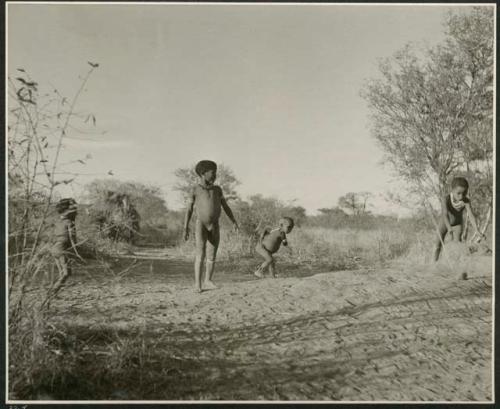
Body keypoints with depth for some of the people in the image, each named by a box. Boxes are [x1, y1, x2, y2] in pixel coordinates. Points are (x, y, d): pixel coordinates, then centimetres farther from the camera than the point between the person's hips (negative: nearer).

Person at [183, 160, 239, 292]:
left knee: (212, 256, 4)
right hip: (201, 225, -4)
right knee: (201, 254, -14)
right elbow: (189, 210, 0)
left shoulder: (217, 189, 11)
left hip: (215, 227, 4)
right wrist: (185, 229, -5)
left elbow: (226, 207, 12)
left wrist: (234, 222, 3)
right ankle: (197, 283, -10)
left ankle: (208, 281, 15)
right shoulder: (195, 190, -1)